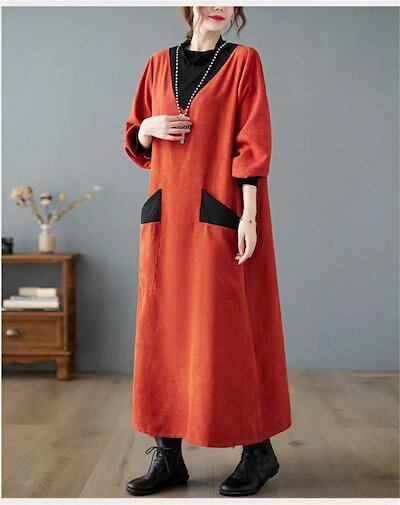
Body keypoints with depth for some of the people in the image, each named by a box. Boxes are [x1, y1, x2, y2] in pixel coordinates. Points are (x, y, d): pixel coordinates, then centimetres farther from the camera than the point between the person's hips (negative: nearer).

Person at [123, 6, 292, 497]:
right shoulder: (159, 64, 14)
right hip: (167, 214, 5)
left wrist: (249, 216, -15)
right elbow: (136, 142, 17)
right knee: (164, 327, 3)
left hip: (219, 213, -4)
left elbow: (254, 142, -6)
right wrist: (150, 126, -6)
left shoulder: (244, 60, 3)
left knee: (228, 327, -3)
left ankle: (258, 450, 12)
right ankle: (168, 455, 13)